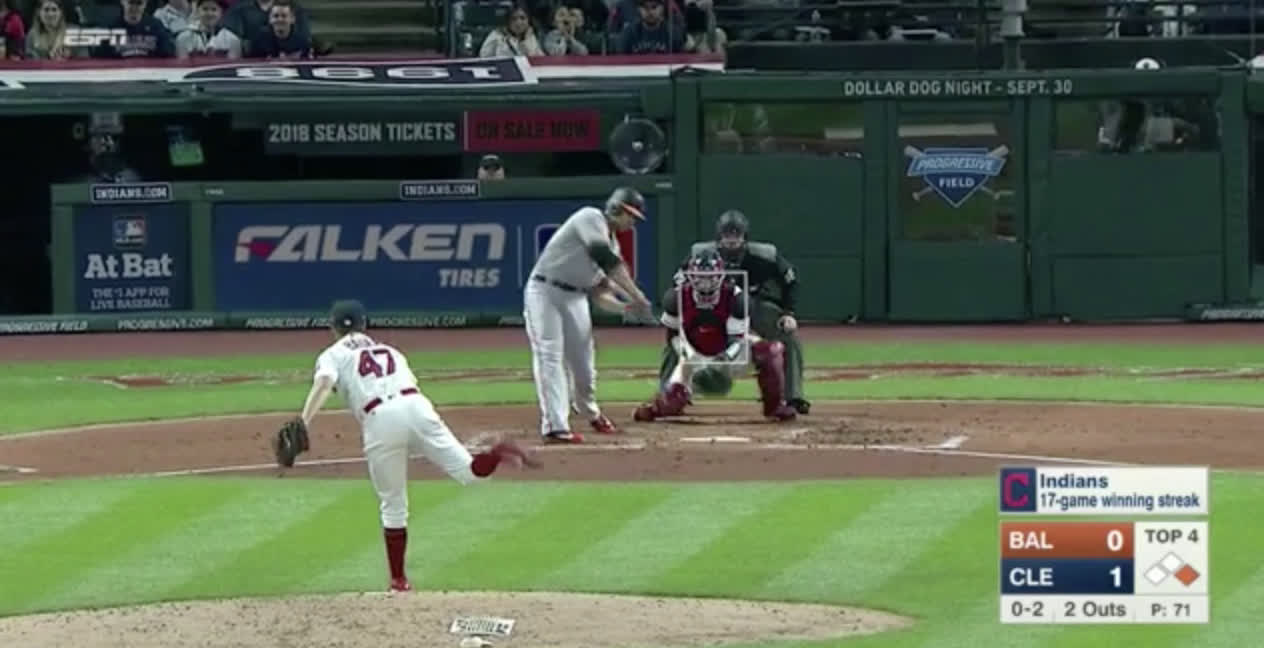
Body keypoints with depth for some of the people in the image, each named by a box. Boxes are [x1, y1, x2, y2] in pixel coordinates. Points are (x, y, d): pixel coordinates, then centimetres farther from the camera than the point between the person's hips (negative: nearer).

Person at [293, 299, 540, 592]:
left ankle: (398, 579, 15)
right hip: (416, 406, 3)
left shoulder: (333, 355, 19)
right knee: (468, 471, -1)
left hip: (379, 420, -3)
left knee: (392, 507, 9)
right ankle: (498, 454, -32)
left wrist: (303, 423, -15)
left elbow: (323, 384, -2)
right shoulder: (388, 350, 34)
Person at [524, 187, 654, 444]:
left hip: (574, 297, 8)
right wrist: (636, 295, -30)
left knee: (583, 359, 12)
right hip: (545, 291, -8)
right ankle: (555, 427, -24)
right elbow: (605, 259, -28)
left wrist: (627, 306, -5)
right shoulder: (591, 218, -12)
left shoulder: (611, 243, 14)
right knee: (550, 356, -16)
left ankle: (591, 414, 37)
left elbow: (598, 293, 13)